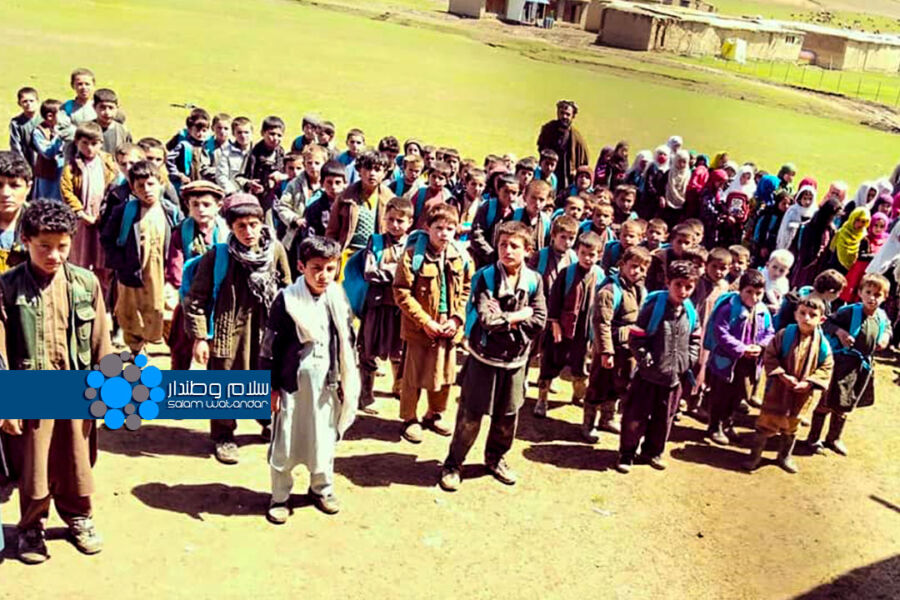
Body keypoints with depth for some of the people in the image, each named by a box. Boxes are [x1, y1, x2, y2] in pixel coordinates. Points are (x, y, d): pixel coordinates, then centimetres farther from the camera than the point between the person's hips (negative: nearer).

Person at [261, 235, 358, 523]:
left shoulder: (338, 299, 0)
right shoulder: (287, 300, -12)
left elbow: (347, 341, 10)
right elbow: (270, 346, -8)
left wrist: (347, 381, 11)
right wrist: (270, 388, -7)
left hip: (327, 384, 3)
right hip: (293, 383, -3)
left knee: (324, 439, 15)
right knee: (284, 445, 5)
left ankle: (322, 488, 36)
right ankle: (279, 497, 24)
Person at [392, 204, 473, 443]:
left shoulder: (461, 257, 0)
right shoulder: (413, 256, -13)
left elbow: (468, 291, 7)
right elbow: (402, 293, -14)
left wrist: (456, 318, -6)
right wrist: (425, 321, -17)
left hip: (449, 328, 4)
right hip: (420, 329, -4)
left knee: (445, 375, 16)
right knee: (413, 377, 7)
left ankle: (435, 415, 37)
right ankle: (409, 419, 26)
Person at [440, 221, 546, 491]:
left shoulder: (534, 281, -3)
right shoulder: (486, 277, -10)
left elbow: (539, 321, -9)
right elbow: (486, 318, -21)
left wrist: (504, 320, -14)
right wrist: (518, 317, -13)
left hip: (515, 359, 3)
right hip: (484, 357, -3)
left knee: (507, 416, 16)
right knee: (470, 415, 5)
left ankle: (495, 458, 39)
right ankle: (453, 463, 22)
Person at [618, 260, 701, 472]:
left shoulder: (690, 313, 2)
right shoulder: (653, 308, -13)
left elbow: (695, 340, 15)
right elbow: (636, 338, -12)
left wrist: (688, 361, 4)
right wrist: (646, 360, -16)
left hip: (674, 377, 5)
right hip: (648, 375, -5)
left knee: (664, 418, 16)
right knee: (635, 417, 3)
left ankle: (653, 451, 34)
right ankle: (627, 454, 18)